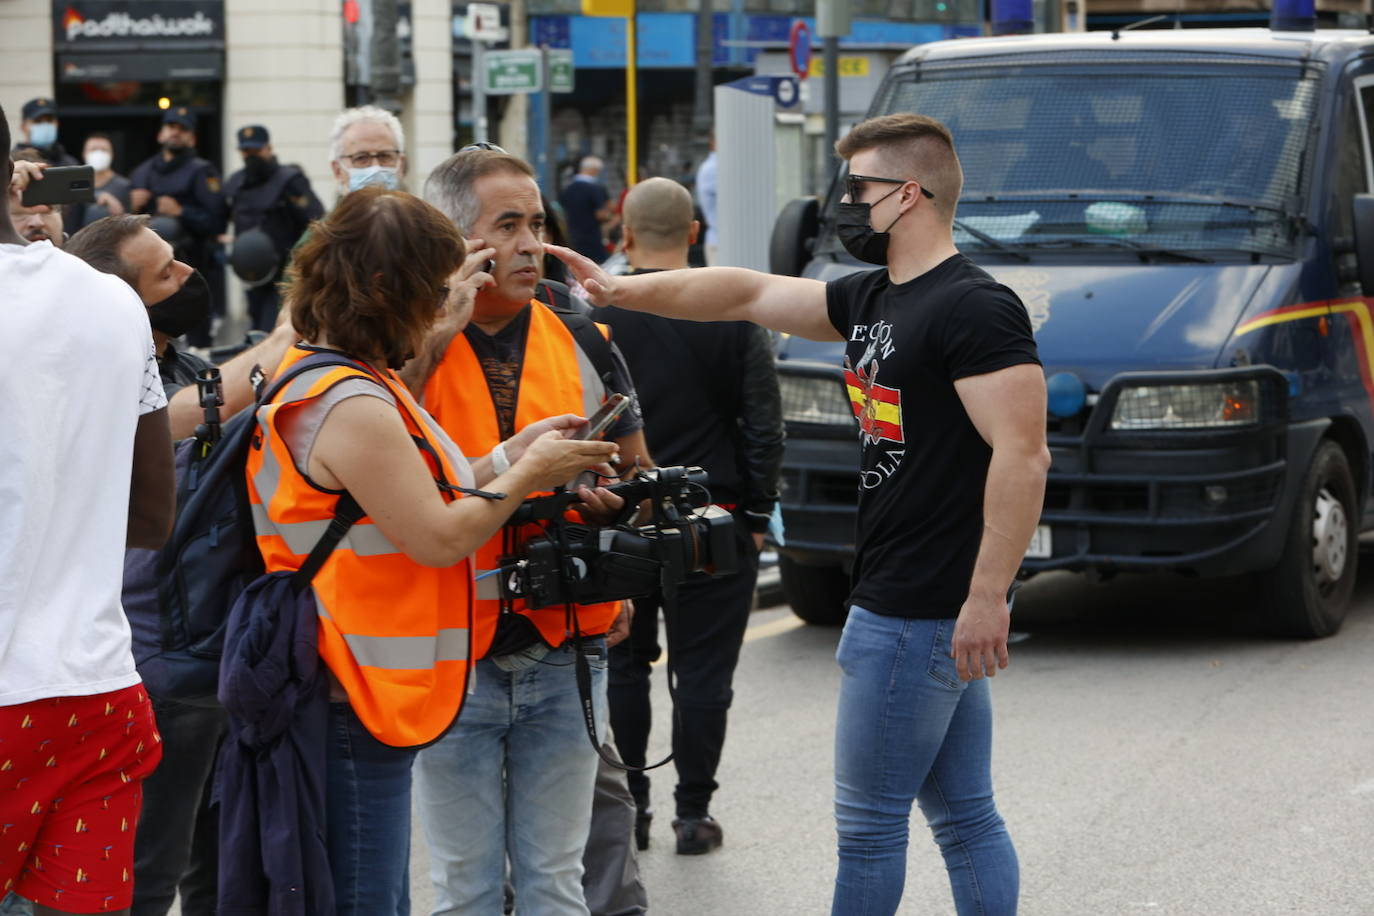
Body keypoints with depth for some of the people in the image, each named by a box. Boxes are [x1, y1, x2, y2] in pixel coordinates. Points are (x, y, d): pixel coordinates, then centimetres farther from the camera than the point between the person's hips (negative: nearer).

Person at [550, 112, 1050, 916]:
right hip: (919, 607, 9)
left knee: (869, 820, 0)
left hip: (914, 614, -9)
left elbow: (1022, 454, -23)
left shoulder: (972, 308, -17)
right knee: (963, 814, 12)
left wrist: (987, 597, -26)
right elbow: (749, 293, 22)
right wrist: (618, 291, 19)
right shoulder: (872, 300, 13)